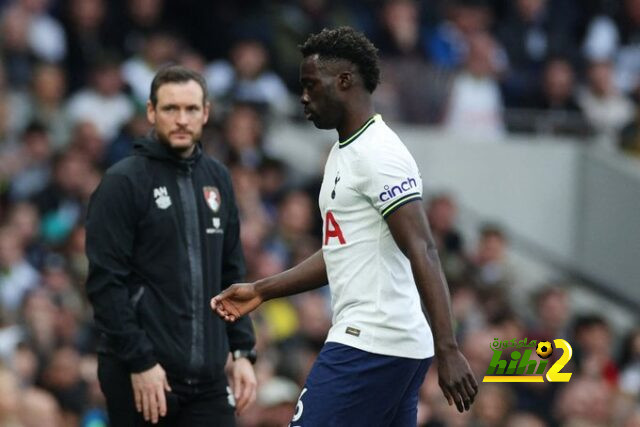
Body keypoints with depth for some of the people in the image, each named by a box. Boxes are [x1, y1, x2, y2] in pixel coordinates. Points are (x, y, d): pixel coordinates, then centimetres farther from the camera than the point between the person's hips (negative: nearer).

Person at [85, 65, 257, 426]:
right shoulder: (123, 182, -6)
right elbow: (106, 283, -12)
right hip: (142, 378, -5)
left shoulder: (217, 179, 12)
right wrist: (140, 363, -17)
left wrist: (243, 351, 9)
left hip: (208, 376, 5)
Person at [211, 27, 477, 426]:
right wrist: (261, 290, 25)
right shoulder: (344, 153, 18)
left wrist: (448, 349, -29)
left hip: (369, 345, -10)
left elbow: (423, 253, -22)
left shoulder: (380, 154, -14)